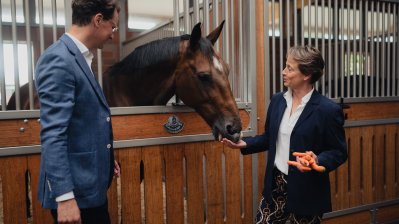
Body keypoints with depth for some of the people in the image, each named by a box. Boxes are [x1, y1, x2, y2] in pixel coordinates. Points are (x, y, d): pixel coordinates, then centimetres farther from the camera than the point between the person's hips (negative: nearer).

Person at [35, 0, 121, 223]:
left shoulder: (79, 57, 9)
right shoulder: (58, 60, -19)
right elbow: (53, 134, -25)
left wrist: (105, 158, 22)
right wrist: (64, 196, -26)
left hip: (91, 182, 9)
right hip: (76, 187, -9)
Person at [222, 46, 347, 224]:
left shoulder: (328, 110, -14)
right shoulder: (277, 100, 3)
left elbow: (338, 152, -10)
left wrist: (317, 160, -28)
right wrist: (244, 144, 0)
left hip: (306, 193, -5)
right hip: (274, 186, 5)